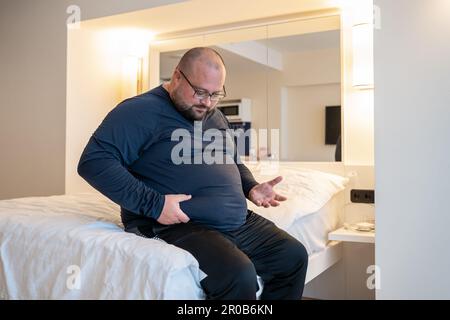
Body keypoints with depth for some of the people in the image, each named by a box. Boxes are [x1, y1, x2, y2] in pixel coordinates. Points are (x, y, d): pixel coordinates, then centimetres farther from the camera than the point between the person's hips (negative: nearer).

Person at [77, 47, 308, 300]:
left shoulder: (215, 116, 18)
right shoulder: (142, 111, -10)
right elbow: (94, 161, -17)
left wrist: (251, 187, 7)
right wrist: (152, 204, -23)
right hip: (182, 226, -8)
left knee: (295, 256, 5)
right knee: (239, 276, -31)